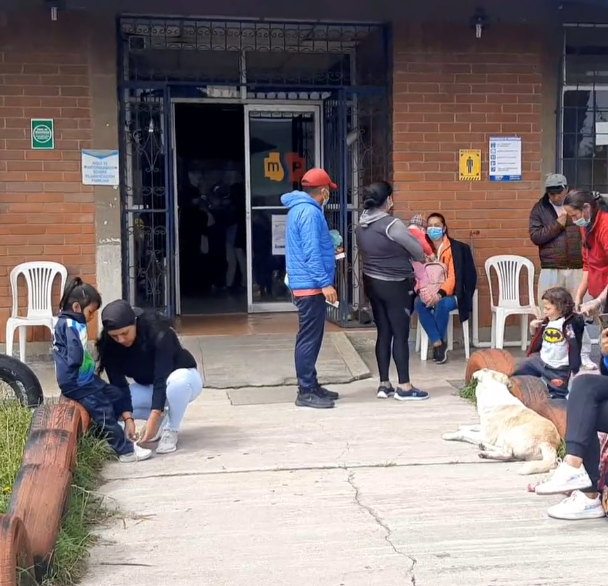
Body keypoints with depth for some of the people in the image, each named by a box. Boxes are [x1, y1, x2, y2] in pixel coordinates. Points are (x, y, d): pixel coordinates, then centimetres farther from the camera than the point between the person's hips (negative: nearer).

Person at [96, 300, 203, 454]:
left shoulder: (158, 333, -32)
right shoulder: (109, 346, -19)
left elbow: (162, 379, -36)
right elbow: (118, 385, -21)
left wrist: (153, 419, -42)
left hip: (183, 377, -5)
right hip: (148, 387, 5)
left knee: (178, 380, -42)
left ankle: (171, 430, -17)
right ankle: (162, 418, 0)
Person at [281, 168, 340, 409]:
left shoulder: (300, 208, 16)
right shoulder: (309, 211, -16)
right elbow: (311, 252, -22)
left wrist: (329, 249, 38)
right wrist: (325, 283, -23)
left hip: (305, 283, 11)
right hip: (311, 285, -11)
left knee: (310, 337, 15)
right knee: (309, 339, -7)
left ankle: (311, 386, 22)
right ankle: (306, 392, -3)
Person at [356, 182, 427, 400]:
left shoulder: (362, 226, 4)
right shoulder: (392, 224, -18)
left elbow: (366, 252, 8)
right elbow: (417, 250, -10)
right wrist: (419, 259, 14)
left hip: (372, 282, 7)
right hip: (395, 285, -7)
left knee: (383, 333, 11)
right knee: (400, 334, -1)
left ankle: (384, 385, 14)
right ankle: (404, 387, 3)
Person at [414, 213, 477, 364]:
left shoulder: (454, 248, -9)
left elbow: (453, 277, -16)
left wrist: (440, 294, -31)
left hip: (450, 294, -3)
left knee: (441, 305, -36)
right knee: (418, 304, -29)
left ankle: (440, 342, -13)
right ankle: (438, 344, -22)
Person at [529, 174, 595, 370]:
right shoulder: (540, 208, 3)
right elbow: (535, 236, -6)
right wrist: (557, 224, -12)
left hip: (577, 269, 0)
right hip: (550, 270, 0)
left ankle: (584, 355, 12)